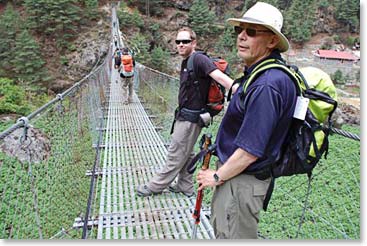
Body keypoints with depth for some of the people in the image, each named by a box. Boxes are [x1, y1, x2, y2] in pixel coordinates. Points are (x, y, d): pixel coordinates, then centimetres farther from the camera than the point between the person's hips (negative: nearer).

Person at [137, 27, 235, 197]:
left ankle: (155, 186, 18)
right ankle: (185, 186, 31)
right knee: (185, 154, 18)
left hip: (190, 117, -9)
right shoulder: (186, 62, 11)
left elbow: (220, 77, -30)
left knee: (175, 155, 5)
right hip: (184, 115, 10)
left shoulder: (199, 60, -18)